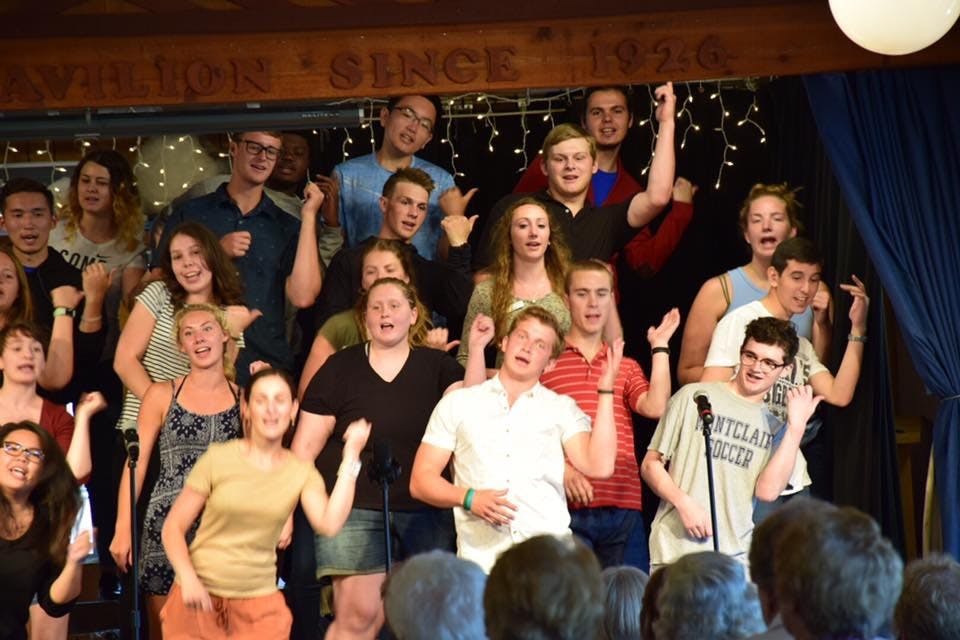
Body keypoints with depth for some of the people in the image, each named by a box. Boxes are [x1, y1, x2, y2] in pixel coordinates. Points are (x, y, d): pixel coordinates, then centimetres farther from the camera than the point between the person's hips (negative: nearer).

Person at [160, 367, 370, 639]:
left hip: (258, 603, 1)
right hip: (200, 598, -1)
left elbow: (329, 524, -16)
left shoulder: (301, 472, 3)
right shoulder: (219, 458, -4)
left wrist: (350, 457, -13)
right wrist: (188, 579, -17)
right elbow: (173, 527, -2)